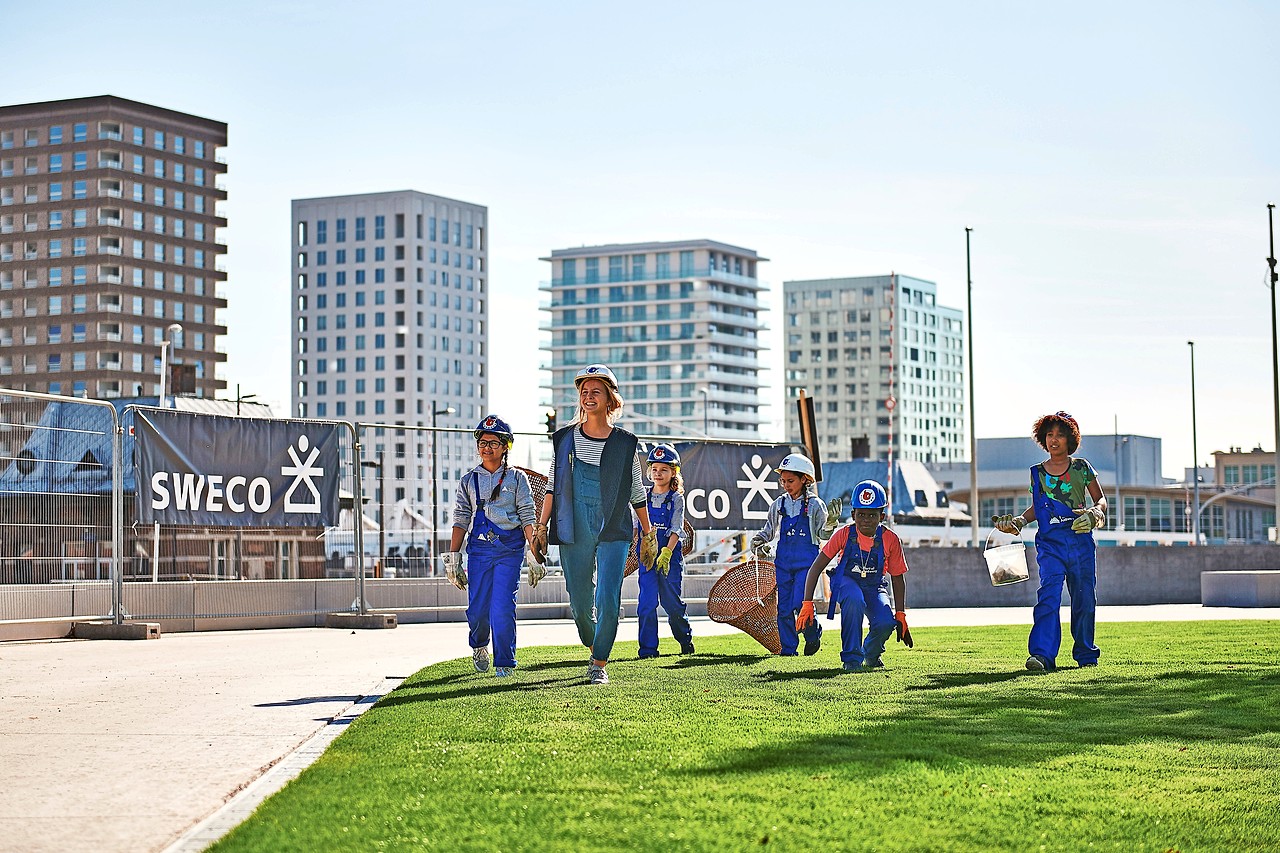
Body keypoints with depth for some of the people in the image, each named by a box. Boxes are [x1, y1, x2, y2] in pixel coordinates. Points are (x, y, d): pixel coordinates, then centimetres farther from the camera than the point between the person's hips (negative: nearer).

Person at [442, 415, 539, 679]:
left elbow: (528, 517, 2)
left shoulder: (516, 478, 6)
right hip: (479, 548, 2)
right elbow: (461, 520, 12)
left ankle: (504, 664, 0)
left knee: (503, 608, -11)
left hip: (509, 548, -2)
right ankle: (479, 646, 30)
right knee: (477, 609, -1)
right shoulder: (469, 480, 12)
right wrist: (453, 557, 6)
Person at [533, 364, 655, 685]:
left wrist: (648, 535, 12)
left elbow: (637, 493, 11)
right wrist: (541, 528, 6)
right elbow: (552, 487, 11)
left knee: (608, 600, -12)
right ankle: (595, 649, 30)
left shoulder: (625, 443, 4)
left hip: (614, 531, -2)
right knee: (580, 605, 4)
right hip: (573, 532, 2)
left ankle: (599, 666, 0)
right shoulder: (564, 439, 7)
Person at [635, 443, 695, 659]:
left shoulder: (676, 499, -2)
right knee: (647, 601, -7)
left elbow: (676, 530, -9)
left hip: (670, 556, -2)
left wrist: (666, 553, -21)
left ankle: (685, 639, 29)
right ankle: (648, 647, -2)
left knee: (671, 601, 5)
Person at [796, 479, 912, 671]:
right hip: (847, 582, -1)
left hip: (875, 586, 1)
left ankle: (871, 654, 11)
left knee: (886, 623, -27)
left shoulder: (890, 539, -16)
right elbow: (816, 568, -15)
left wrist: (900, 615, -3)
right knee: (854, 599, -39)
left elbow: (898, 578, -2)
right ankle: (852, 658, -24)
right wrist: (807, 604, -22)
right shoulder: (844, 534, -19)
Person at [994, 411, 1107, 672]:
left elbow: (1100, 499, 10)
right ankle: (1042, 655, -25)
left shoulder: (1082, 468, 6)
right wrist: (1018, 521, 3)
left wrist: (1093, 514, -10)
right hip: (1050, 543, 0)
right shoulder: (1038, 472, 9)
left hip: (1080, 540, 0)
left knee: (1084, 598, 6)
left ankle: (1086, 654, 23)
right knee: (1048, 594, -16)